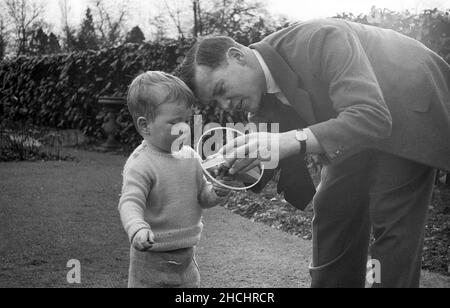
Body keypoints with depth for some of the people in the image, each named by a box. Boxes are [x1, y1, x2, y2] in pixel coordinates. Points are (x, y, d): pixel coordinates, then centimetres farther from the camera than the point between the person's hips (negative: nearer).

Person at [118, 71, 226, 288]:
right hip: (151, 260, -6)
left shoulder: (189, 156, 3)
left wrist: (217, 192, -10)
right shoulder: (140, 164, -19)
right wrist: (137, 229, -46)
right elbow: (130, 203, -27)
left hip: (186, 255, 7)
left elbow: (202, 197, 11)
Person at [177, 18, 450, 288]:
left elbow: (371, 116, -42)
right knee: (333, 209, 8)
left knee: (393, 224, -10)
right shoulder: (261, 97, -10)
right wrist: (240, 167, -21)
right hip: (357, 130, 7)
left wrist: (287, 142, -51)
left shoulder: (320, 40, -35)